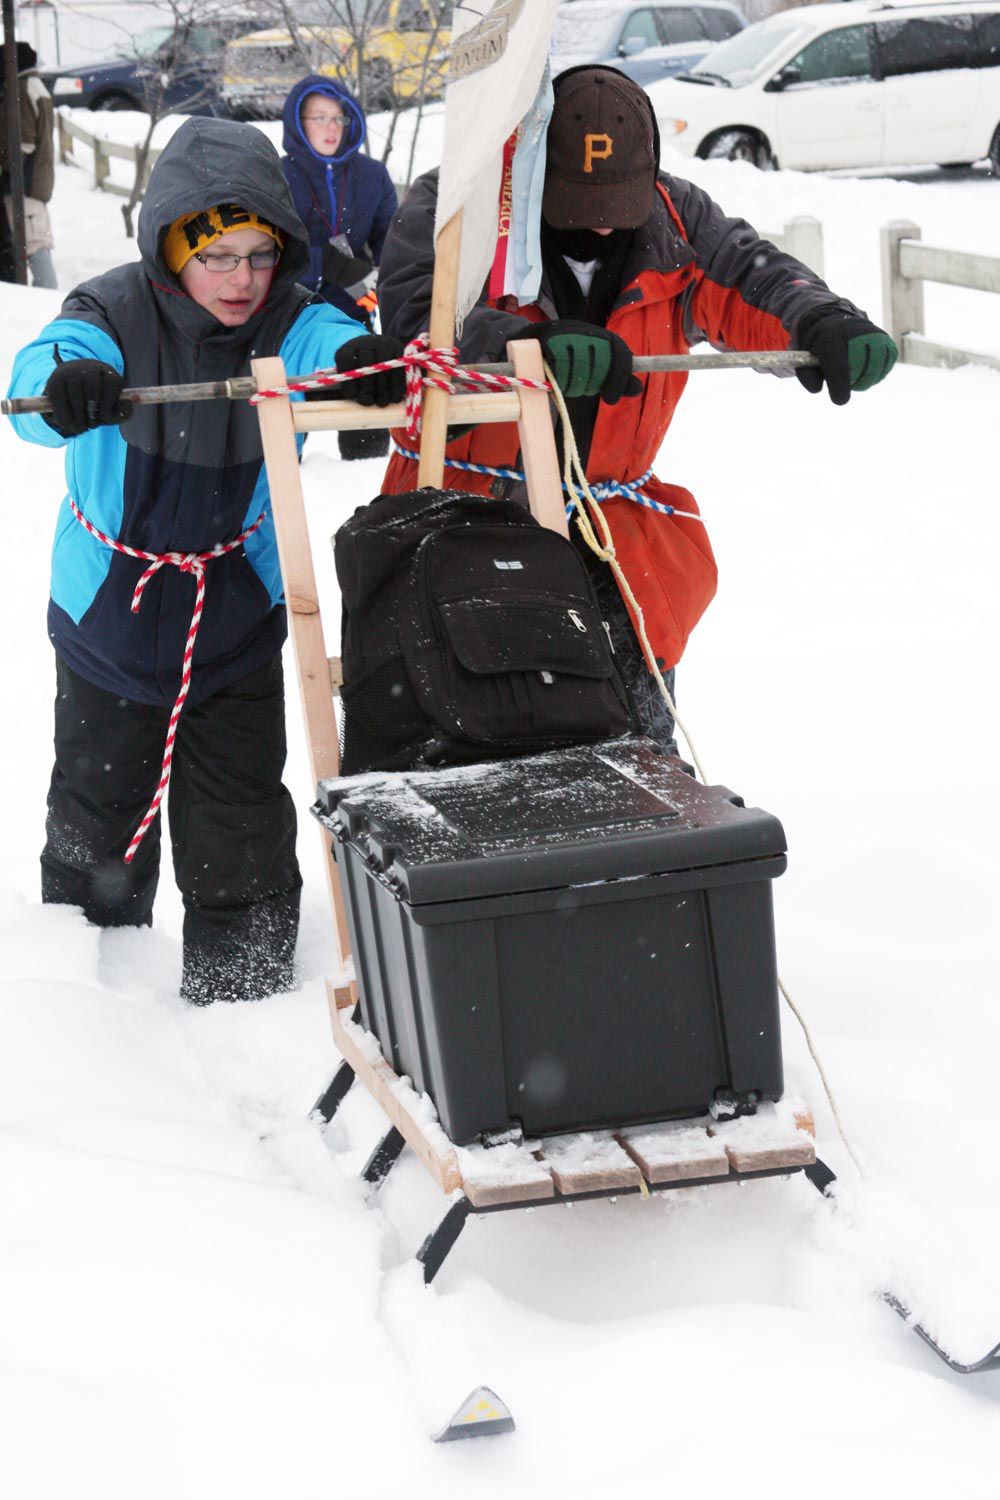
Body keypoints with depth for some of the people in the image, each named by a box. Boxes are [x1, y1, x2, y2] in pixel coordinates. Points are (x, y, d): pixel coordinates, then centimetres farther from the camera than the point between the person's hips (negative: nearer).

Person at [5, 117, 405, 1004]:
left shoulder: (287, 322, -11)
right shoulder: (115, 314, -15)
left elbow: (324, 343, -33)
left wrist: (363, 358, -58)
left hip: (236, 624, 0)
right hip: (107, 621, 0)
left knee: (241, 847, 4)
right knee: (97, 824, 16)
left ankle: (241, 996, 24)